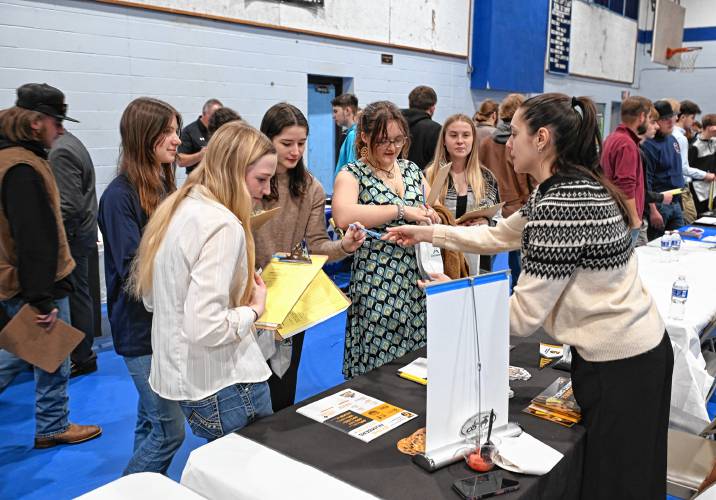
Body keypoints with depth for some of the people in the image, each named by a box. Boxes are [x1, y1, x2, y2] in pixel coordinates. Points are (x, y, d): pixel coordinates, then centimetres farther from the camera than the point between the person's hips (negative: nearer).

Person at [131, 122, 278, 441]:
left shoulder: (176, 209, 5)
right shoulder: (222, 225, -23)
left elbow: (151, 299, 14)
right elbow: (205, 327, -30)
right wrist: (255, 309, -12)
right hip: (223, 386, -9)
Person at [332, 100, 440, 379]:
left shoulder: (412, 170, 14)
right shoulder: (352, 175, -4)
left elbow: (434, 210, 24)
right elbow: (343, 216, -25)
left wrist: (434, 215, -1)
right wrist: (402, 211, -22)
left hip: (417, 283, 5)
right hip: (377, 288, -5)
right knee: (377, 370, -1)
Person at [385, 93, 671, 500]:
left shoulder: (559, 204, -26)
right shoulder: (576, 185, 5)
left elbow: (523, 316, -23)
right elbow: (499, 236, 15)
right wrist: (429, 233, 15)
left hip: (617, 364, -9)